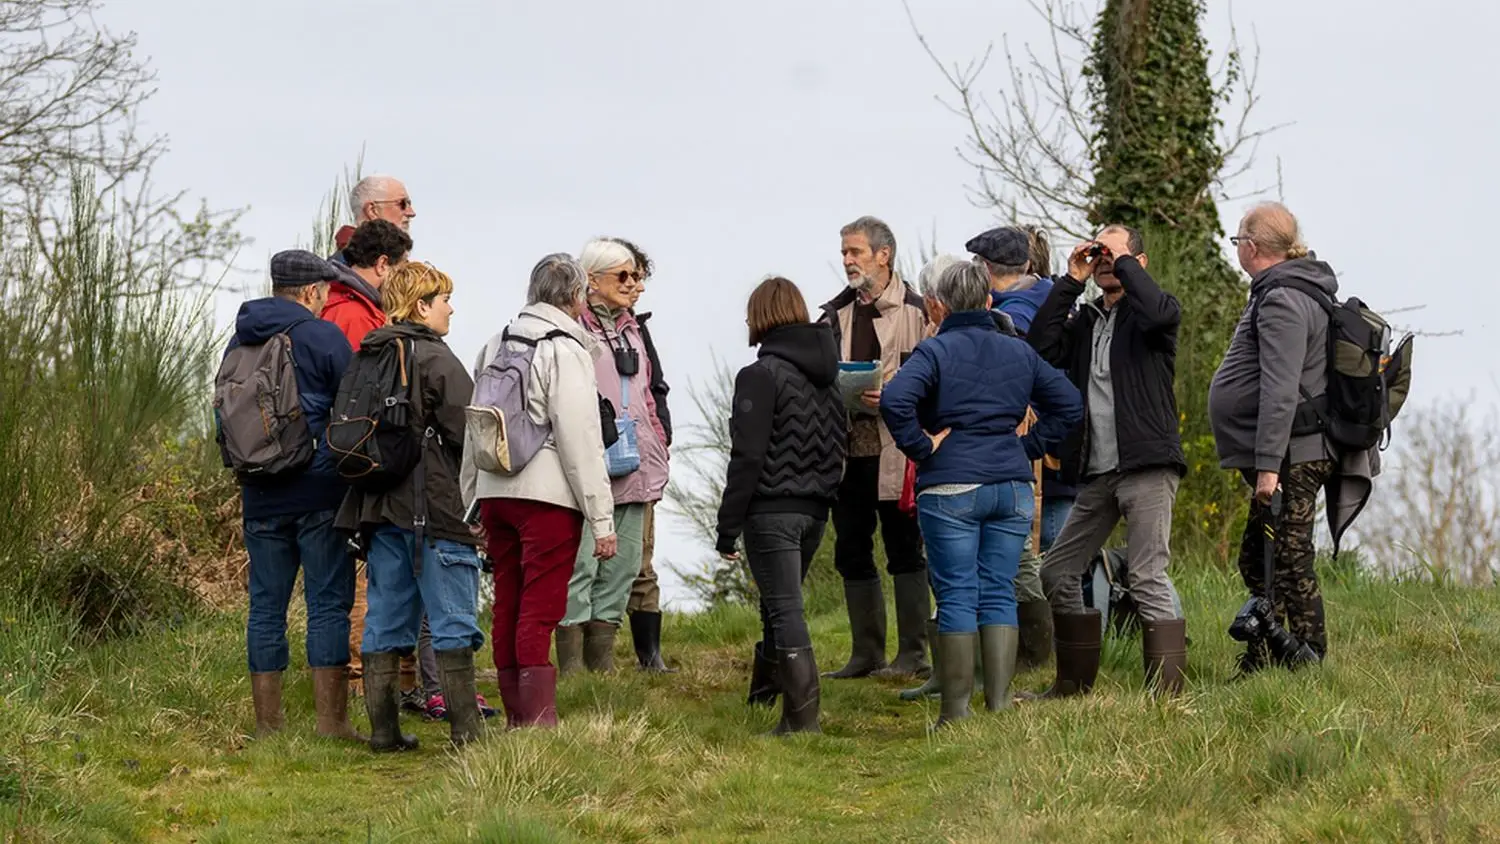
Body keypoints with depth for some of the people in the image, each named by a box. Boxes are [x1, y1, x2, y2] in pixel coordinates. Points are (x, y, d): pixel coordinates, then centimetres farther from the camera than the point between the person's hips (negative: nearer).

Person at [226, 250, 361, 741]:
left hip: (260, 497, 5)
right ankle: (332, 722, -7)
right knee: (328, 603, -3)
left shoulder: (240, 340, 11)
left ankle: (267, 723, 8)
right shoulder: (323, 337, -5)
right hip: (320, 492, -5)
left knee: (266, 604, 8)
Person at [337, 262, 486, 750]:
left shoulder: (367, 359, 12)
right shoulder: (436, 358, -10)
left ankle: (384, 730, 10)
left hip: (381, 509, 7)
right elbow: (466, 434, -13)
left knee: (386, 621, 10)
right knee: (453, 623, -3)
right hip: (435, 509, -7)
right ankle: (465, 731, -4)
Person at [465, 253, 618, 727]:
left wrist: (471, 501, 23)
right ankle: (538, 719, -10)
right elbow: (581, 440, -12)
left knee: (507, 607, 12)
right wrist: (602, 518, -10)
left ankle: (516, 715, 19)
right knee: (540, 610, -7)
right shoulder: (566, 350, -9)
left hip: (494, 493, 7)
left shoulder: (495, 346, 13)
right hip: (548, 494, -7)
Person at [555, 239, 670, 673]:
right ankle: (571, 666, -5)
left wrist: (658, 452, 20)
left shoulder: (631, 329, 21)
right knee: (580, 566, -8)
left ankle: (602, 662, 15)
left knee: (623, 566, 9)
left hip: (633, 472, 8)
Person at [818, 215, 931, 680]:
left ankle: (913, 653, 4)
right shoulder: (836, 314, 14)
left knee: (904, 551, -1)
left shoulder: (915, 311, -4)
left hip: (895, 450, -6)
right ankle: (867, 653, 17)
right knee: (851, 553, 9)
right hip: (847, 448, 7)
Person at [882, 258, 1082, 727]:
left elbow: (894, 401, -22)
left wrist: (921, 448, -10)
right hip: (1013, 486, 4)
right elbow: (1069, 404, 16)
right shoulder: (1019, 352, 11)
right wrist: (1028, 448, 14)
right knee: (999, 594, 8)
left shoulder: (936, 351, -6)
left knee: (957, 597, -1)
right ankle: (1000, 703, 4)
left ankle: (956, 710, 0)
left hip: (950, 487, -4)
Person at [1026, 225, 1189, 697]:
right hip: (1097, 472, 7)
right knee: (1057, 574, 11)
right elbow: (1041, 348, 2)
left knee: (1148, 578, -13)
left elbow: (1160, 312, -23)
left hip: (1146, 467, -7)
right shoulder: (1085, 321, 18)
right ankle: (1074, 683, 21)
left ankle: (1167, 690, -13)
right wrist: (1071, 281, 2)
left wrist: (1124, 261, -9)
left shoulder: (1147, 313, 1)